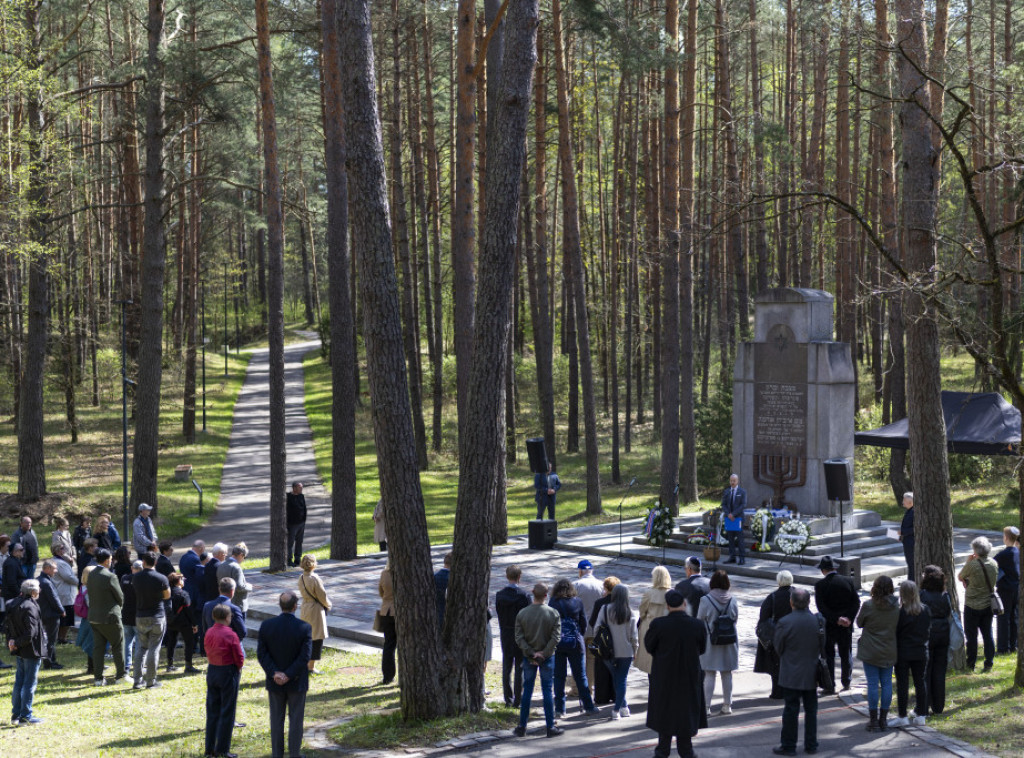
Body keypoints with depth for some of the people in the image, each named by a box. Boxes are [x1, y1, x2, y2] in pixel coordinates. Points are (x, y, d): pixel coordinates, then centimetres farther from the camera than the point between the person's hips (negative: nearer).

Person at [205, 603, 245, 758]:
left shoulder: (209, 633, -1)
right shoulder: (230, 635, -18)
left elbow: (207, 651, 8)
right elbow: (239, 657, -12)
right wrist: (238, 668, 6)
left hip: (212, 670, 6)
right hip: (228, 672, -6)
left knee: (212, 711, 14)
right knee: (227, 712, 3)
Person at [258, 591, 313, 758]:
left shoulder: (266, 625, -9)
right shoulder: (304, 628, -16)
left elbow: (261, 653, -10)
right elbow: (305, 657, -18)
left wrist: (274, 673, -12)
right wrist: (289, 676, -15)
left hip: (274, 682, 2)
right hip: (297, 682, -2)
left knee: (276, 720, 14)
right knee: (295, 720, 10)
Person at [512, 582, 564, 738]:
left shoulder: (522, 614, -4)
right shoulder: (553, 613, -8)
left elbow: (519, 638, -8)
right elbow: (556, 637, -14)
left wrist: (531, 654, -7)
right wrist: (544, 653, -10)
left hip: (528, 658, 2)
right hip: (547, 657, -2)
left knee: (527, 690, 9)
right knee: (548, 690, 4)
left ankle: (522, 727, 12)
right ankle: (550, 727, 7)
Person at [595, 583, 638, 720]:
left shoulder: (605, 609, -7)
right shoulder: (629, 614, -6)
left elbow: (597, 628, -5)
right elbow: (634, 636, -3)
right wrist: (635, 650, 11)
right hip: (626, 652, -1)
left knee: (616, 679, 17)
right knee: (622, 679, 7)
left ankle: (623, 706, 22)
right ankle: (617, 709, 3)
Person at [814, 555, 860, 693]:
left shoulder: (820, 585, -11)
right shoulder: (848, 581, -1)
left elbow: (821, 607, -18)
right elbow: (856, 602, -5)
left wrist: (836, 619, -17)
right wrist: (849, 618, -9)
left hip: (829, 625, -3)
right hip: (847, 625, 3)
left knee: (828, 656, 5)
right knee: (846, 654, 16)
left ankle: (830, 686, 6)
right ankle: (846, 683, 24)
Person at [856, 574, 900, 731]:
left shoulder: (868, 605, -14)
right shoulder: (896, 606, -5)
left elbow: (859, 623, 0)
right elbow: (898, 626, 6)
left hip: (871, 652, -3)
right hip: (889, 652, 3)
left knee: (873, 684, 2)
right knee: (887, 683, 10)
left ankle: (874, 720, 4)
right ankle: (883, 719, 13)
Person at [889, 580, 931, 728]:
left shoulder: (900, 612, -16)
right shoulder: (925, 610, -2)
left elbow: (894, 632, -11)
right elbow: (929, 629, 7)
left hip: (903, 652, -4)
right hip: (921, 652, 4)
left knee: (902, 684, 1)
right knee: (920, 682, 11)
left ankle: (902, 717, 3)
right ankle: (920, 715, 15)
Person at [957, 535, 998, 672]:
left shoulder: (972, 565, -20)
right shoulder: (994, 564, -2)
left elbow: (960, 577, -4)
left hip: (972, 605, -5)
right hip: (988, 604, 5)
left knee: (971, 636, 5)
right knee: (988, 635, 11)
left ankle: (971, 664, 12)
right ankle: (989, 664, 12)